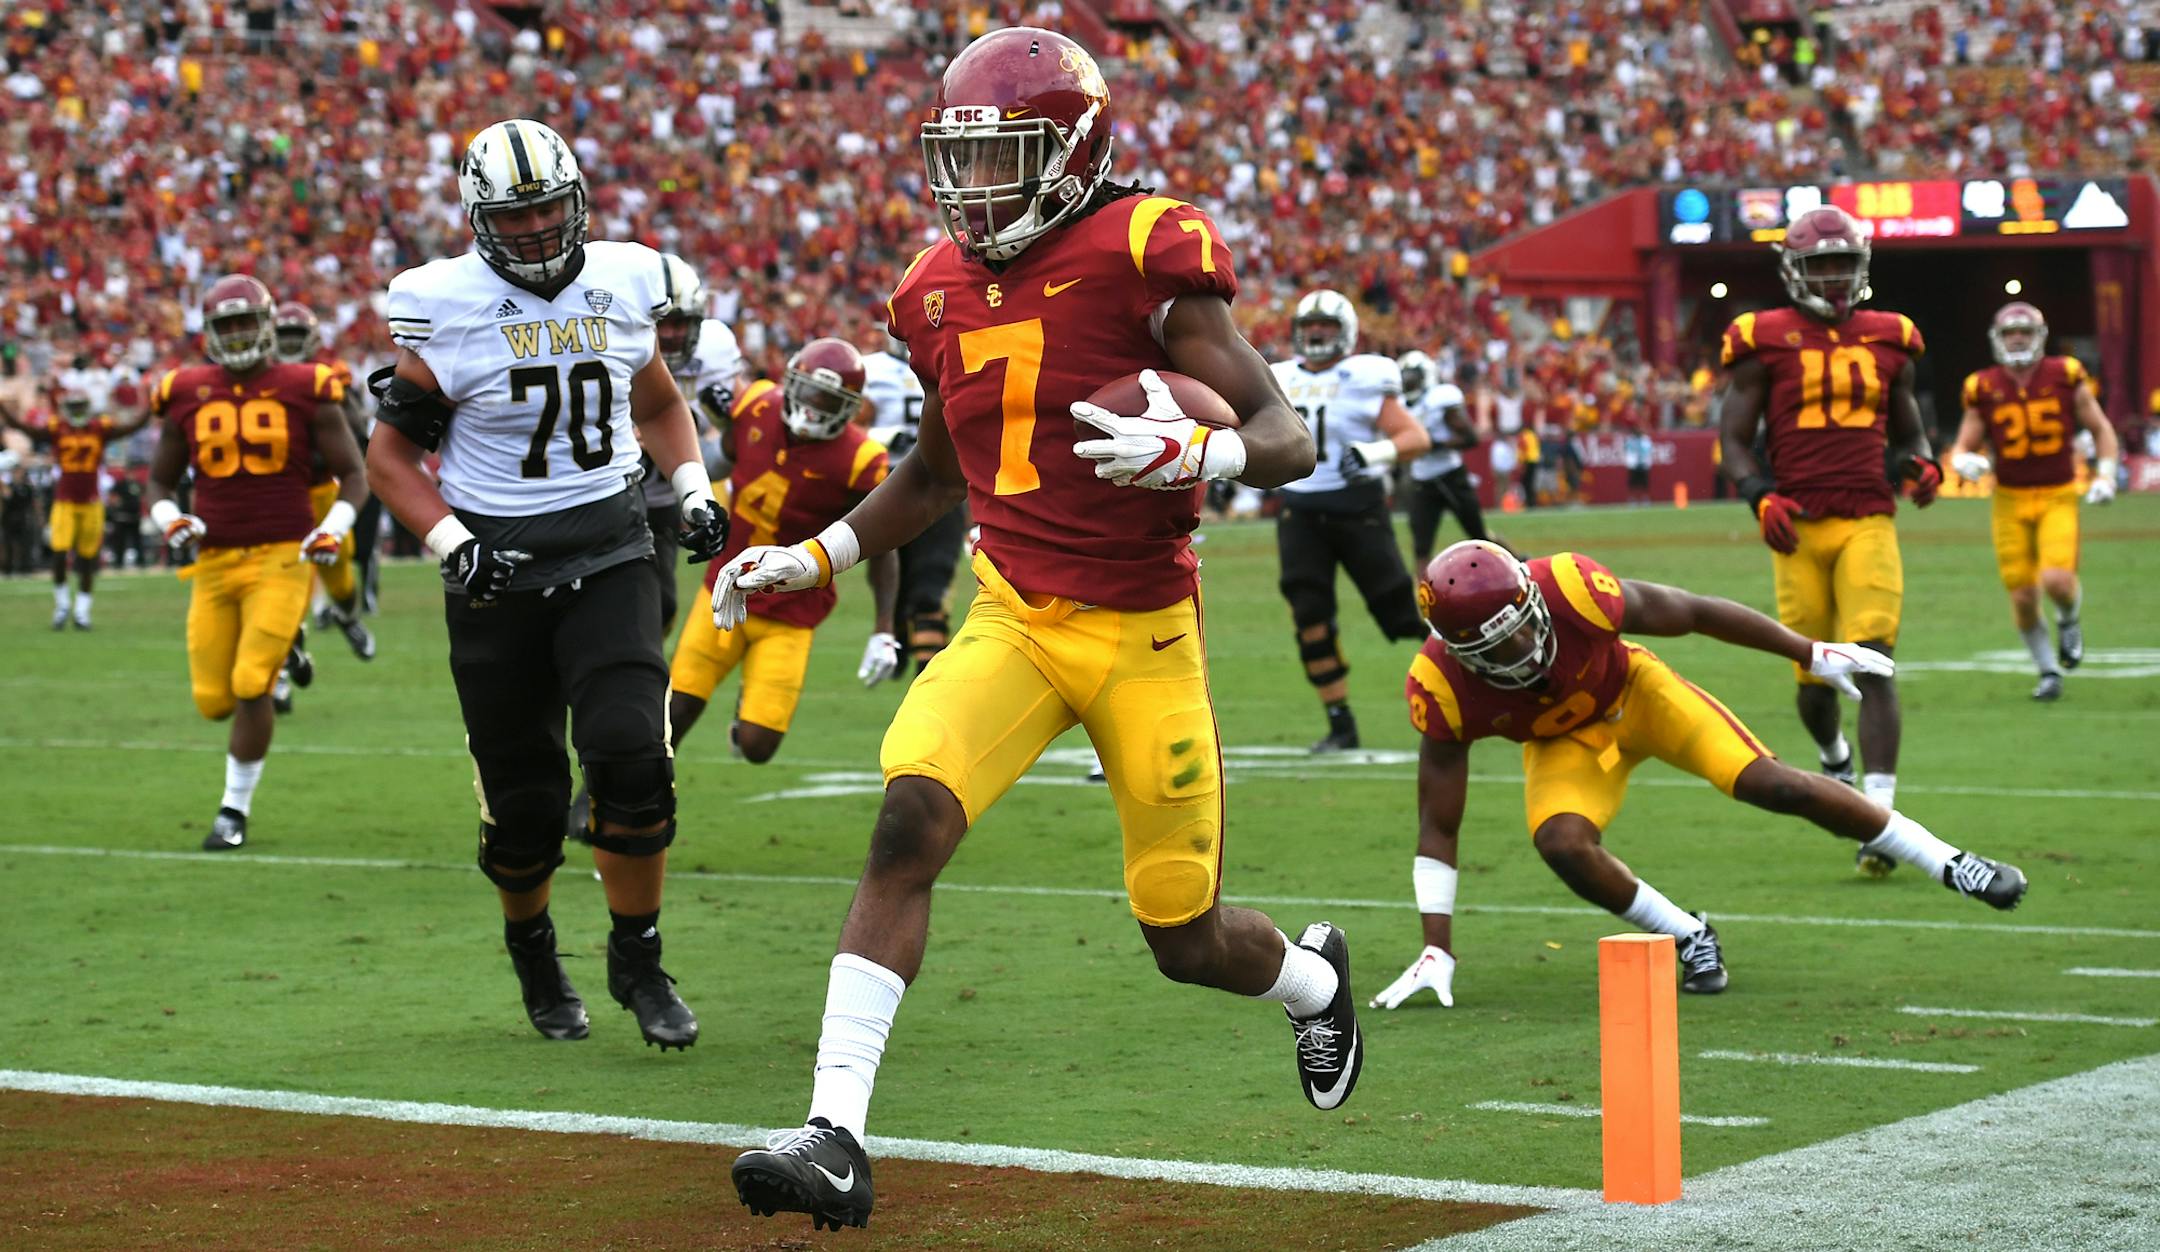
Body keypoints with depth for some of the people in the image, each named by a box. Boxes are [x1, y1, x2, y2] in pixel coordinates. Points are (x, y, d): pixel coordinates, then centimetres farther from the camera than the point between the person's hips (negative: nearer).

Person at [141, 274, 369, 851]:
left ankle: (236, 809, 2)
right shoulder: (187, 396, 6)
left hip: (282, 559, -3)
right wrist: (169, 520, -6)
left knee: (251, 687, -14)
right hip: (214, 563, 3)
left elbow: (354, 475, 5)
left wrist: (334, 528, -12)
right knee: (213, 700, 1)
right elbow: (159, 483, 15)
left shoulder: (305, 391, -1)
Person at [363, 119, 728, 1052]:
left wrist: (694, 490, 6)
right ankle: (530, 945, 35)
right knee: (524, 802, 4)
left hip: (609, 550, 2)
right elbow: (391, 452, -1)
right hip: (498, 567, -2)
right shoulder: (451, 310, -9)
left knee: (630, 756, -18)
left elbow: (658, 405, 21)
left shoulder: (621, 286, 2)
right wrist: (453, 545, -15)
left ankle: (637, 958, 1)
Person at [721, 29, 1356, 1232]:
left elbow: (1290, 440, -13)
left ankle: (1316, 979, 44)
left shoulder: (1145, 255, -12)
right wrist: (813, 560, 17)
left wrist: (1195, 454, -33)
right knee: (910, 818, -22)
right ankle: (837, 1139, -22)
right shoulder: (943, 289, 6)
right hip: (1012, 620, 4)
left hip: (1143, 634, -4)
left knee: (1184, 938, 6)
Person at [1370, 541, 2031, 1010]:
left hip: (1635, 691, -1)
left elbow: (1695, 613, -21)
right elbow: (1438, 828, -20)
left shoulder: (1569, 590, -37)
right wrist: (1437, 952, -23)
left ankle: (1950, 864, 0)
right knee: (1562, 844, -27)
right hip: (1564, 742, 1)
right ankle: (1690, 939, -2)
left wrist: (1813, 655, -10)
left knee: (1769, 783, -12)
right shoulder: (1443, 688, -31)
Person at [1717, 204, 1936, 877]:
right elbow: (1734, 437, 4)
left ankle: (1879, 817, -15)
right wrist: (1759, 495, -13)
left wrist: (1920, 463, 3)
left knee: (1873, 665, -13)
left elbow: (1907, 426, 25)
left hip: (1868, 524, 1)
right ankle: (1835, 760, 41)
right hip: (1798, 528, -1)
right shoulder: (1765, 341, 3)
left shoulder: (1888, 340, 12)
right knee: (1815, 676, 6)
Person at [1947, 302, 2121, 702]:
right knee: (2023, 598, 0)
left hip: (2058, 496, -2)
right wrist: (1965, 462, -17)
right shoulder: (1984, 388, -1)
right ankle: (2048, 671, 23)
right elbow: (1963, 447, 6)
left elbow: (2101, 430, 10)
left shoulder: (2066, 377, -2)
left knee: (2057, 580, -21)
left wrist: (2105, 475, -2)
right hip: (2010, 501, 2)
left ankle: (2070, 618, 16)